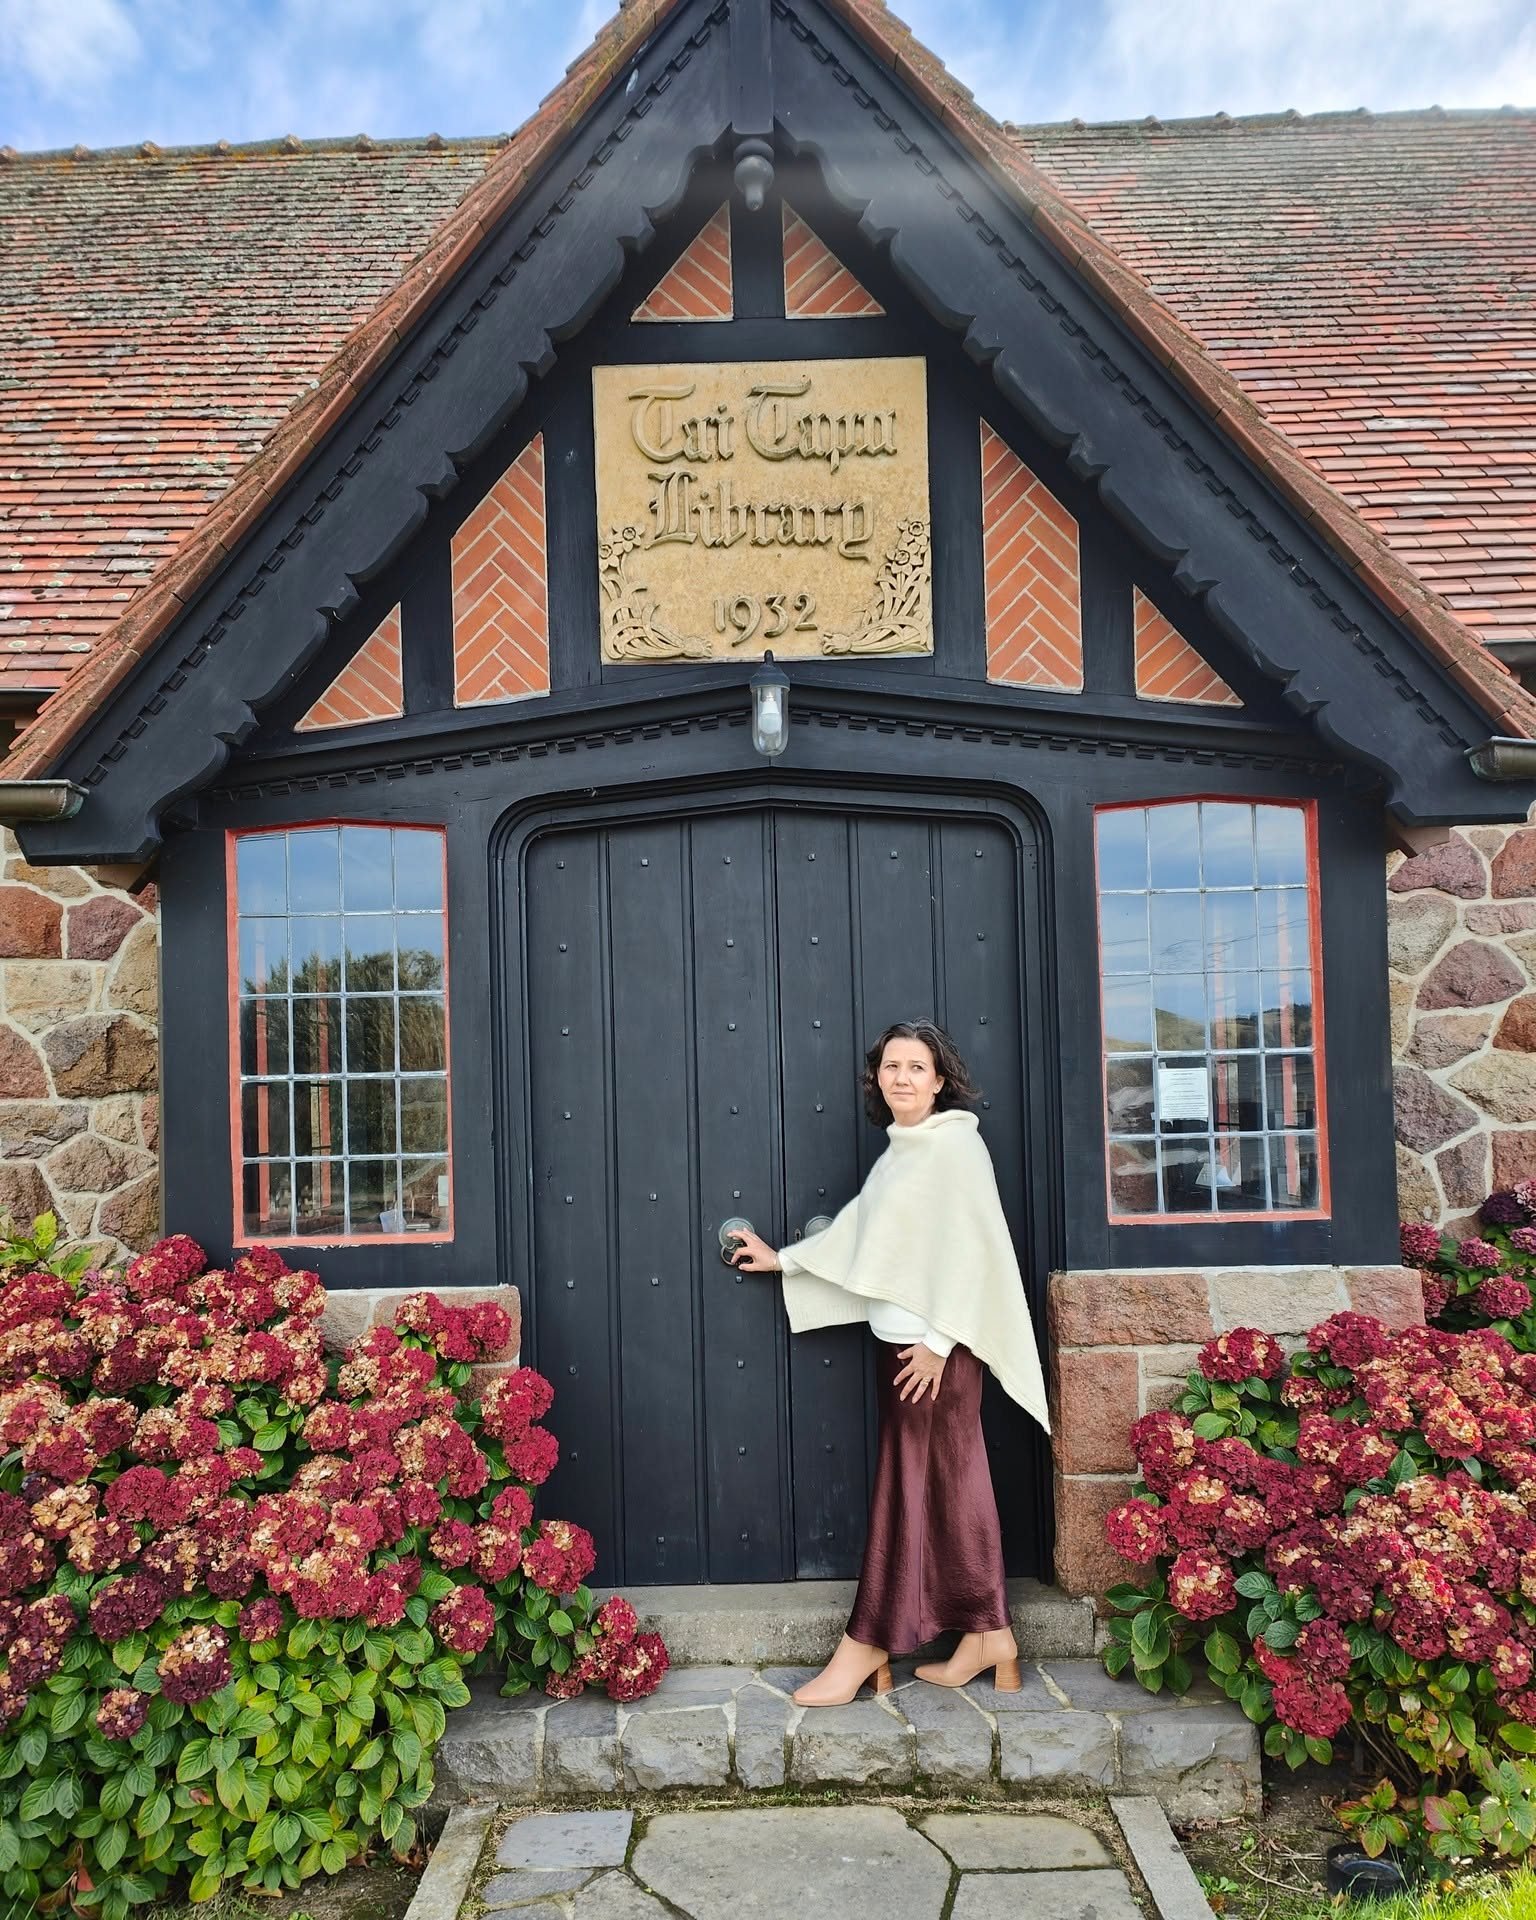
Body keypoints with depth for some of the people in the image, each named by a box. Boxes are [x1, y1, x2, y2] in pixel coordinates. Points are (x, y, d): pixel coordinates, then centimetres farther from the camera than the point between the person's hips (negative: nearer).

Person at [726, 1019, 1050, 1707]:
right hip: (899, 1336, 9)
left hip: (936, 1343, -8)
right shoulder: (900, 1152, 15)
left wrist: (939, 1340, -19)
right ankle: (988, 1639, 19)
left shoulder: (955, 1143, -11)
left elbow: (969, 1245, -16)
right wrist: (783, 1260, 33)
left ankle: (867, 1644, 9)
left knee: (909, 1486, 0)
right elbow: (860, 1228, 25)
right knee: (951, 1486, 11)